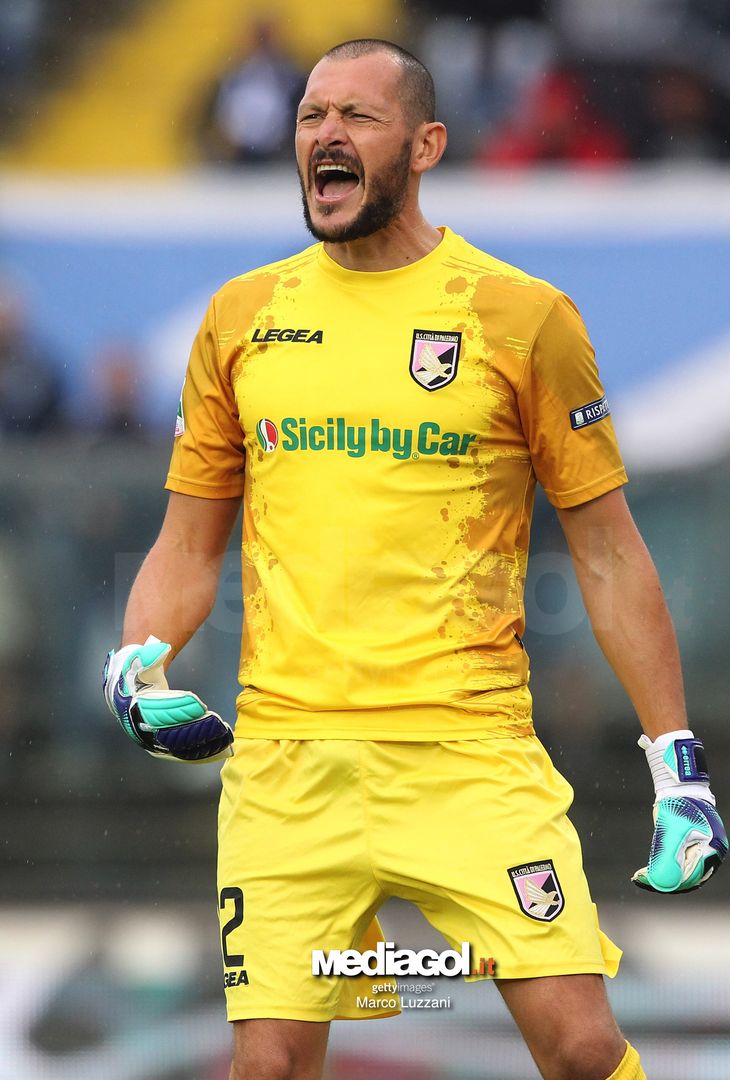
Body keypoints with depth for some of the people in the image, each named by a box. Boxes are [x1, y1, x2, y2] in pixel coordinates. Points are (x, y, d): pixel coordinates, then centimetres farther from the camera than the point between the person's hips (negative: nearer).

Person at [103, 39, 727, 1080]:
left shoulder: (524, 317, 1)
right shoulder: (242, 317, 11)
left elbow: (608, 554, 6)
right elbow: (190, 545, 18)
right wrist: (137, 662, -1)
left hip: (471, 750, -2)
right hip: (284, 753, 3)